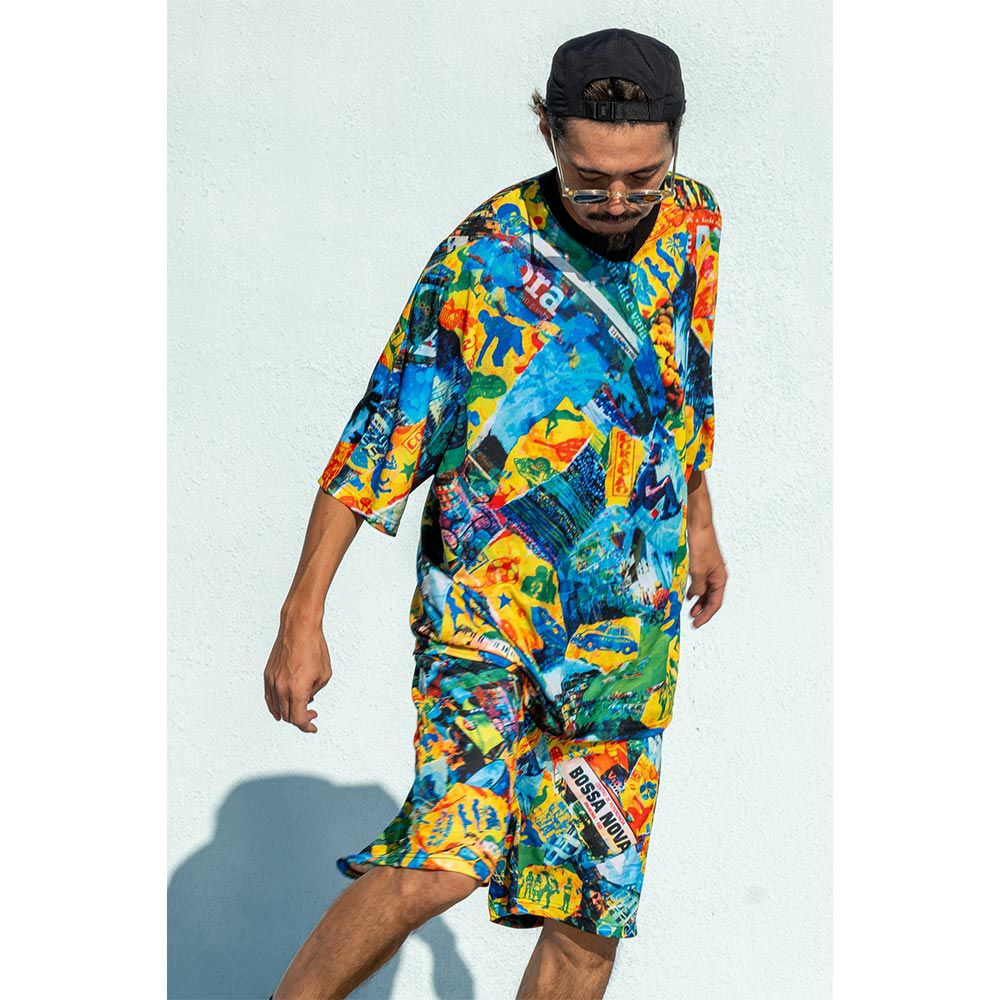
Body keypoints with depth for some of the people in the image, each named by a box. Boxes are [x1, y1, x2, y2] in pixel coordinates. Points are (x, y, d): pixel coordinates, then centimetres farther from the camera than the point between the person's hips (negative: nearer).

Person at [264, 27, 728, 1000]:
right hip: (487, 604, -5)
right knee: (448, 854, -25)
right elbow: (380, 440, -8)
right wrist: (302, 618, -10)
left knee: (589, 922, 4)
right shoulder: (481, 258, -10)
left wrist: (698, 518, 33)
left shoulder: (693, 226, 6)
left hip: (632, 630, 5)